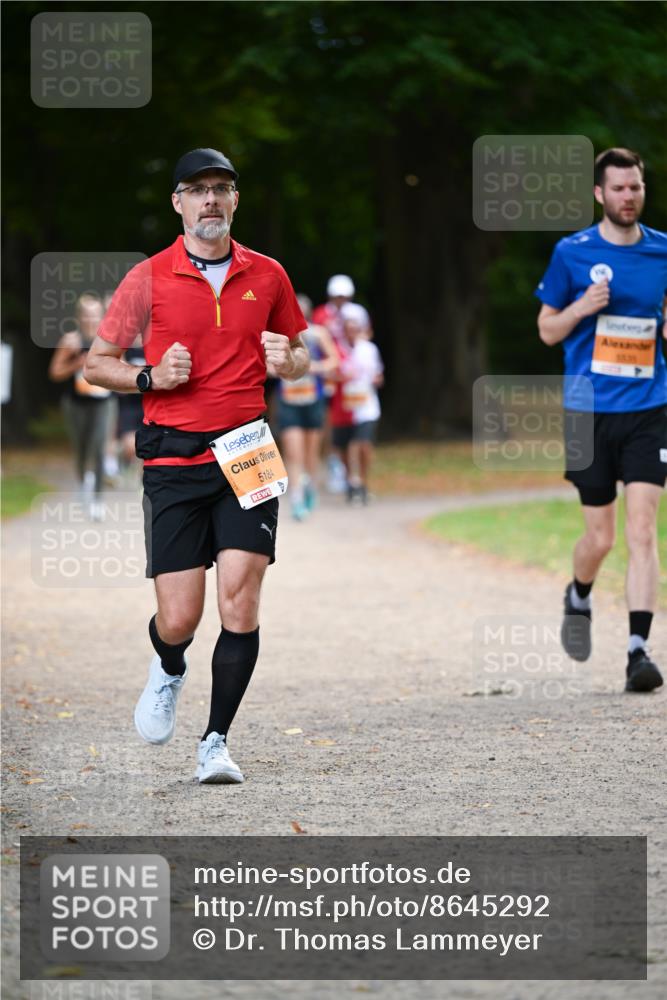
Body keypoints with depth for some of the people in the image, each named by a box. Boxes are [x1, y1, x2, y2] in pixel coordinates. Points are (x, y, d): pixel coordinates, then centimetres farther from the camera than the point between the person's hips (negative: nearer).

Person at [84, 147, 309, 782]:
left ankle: (216, 744, -2)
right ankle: (168, 672, 33)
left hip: (247, 453, 1)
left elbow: (298, 356, 22)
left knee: (240, 598, -13)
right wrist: (151, 378, -11)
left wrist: (288, 361, -2)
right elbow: (97, 364, 8)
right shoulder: (149, 278, 2)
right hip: (174, 461, -1)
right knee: (178, 620, -4)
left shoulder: (267, 276, 9)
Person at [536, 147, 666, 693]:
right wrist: (582, 307, -13)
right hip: (589, 411, -1)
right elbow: (547, 330, 6)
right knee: (600, 535, 4)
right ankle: (579, 597, 37)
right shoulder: (572, 253, 0)